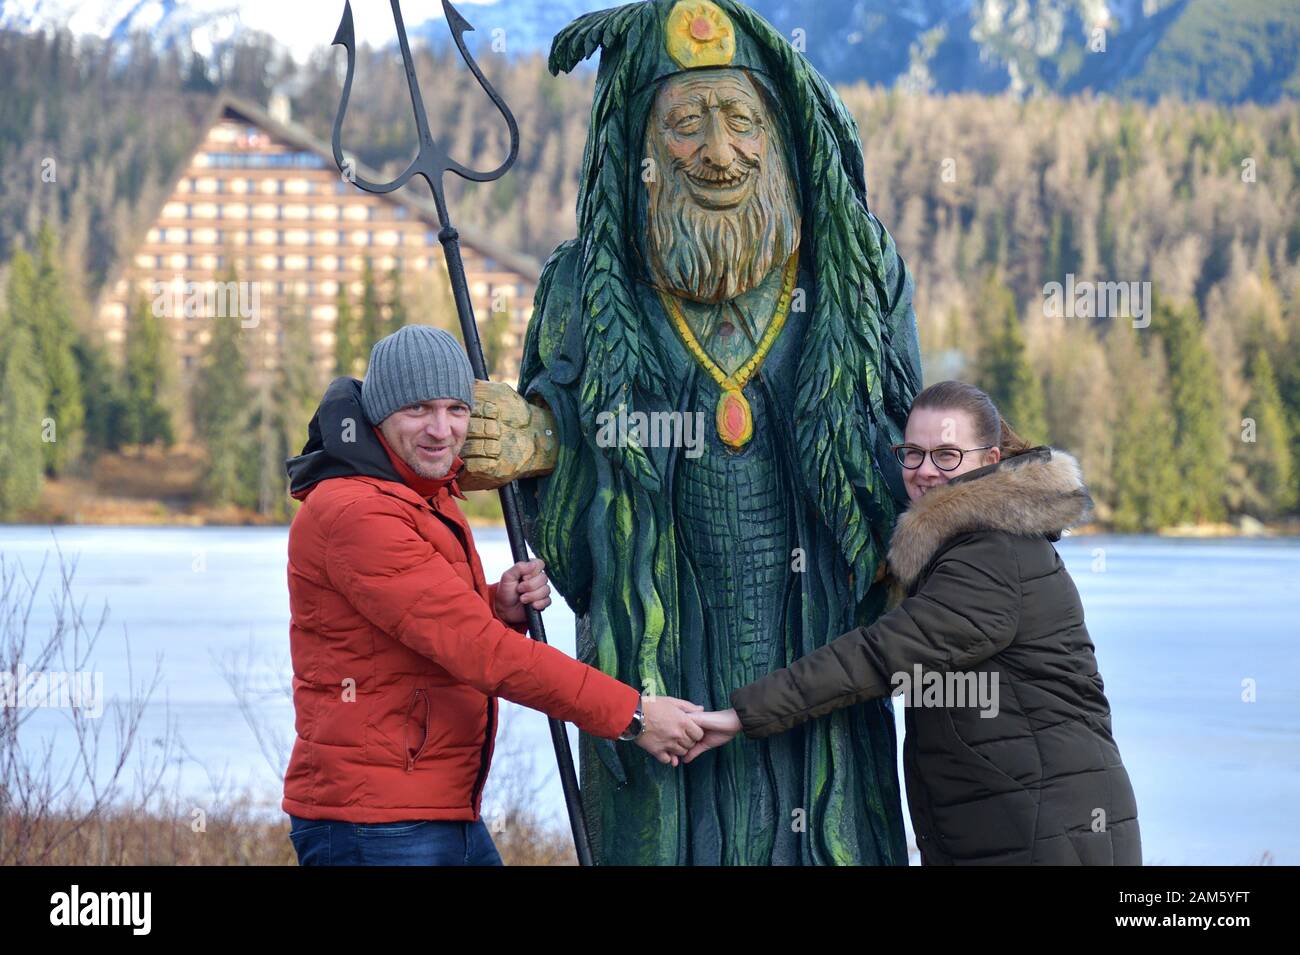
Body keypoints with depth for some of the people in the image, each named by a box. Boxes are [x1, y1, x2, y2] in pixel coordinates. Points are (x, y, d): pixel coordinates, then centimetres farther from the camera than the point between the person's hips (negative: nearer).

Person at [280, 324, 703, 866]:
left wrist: (500, 608, -2)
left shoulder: (430, 497, 15)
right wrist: (631, 715, -18)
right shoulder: (354, 512, -17)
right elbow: (481, 654, -21)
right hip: (373, 828, -9)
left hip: (451, 817, 9)